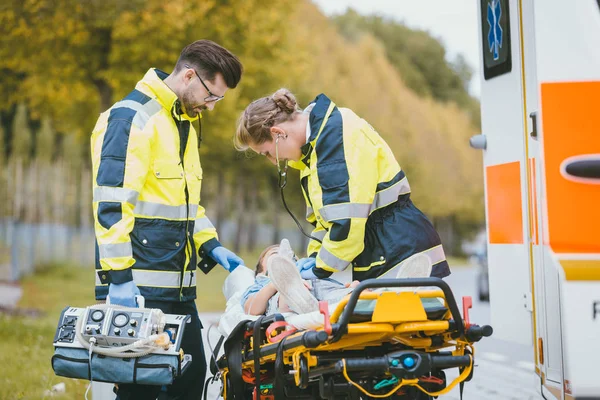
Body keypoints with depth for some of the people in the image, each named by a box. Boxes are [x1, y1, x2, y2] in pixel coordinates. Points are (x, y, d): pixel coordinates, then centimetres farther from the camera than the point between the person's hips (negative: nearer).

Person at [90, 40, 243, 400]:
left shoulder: (185, 122, 19)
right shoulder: (131, 118, -10)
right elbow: (111, 204, -18)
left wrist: (211, 247, 13)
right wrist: (118, 277, -22)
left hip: (179, 286, 9)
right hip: (138, 285, -9)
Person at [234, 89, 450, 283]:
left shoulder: (338, 133, -16)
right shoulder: (314, 140, 16)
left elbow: (348, 216, -22)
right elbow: (326, 212, 22)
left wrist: (321, 268, -12)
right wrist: (314, 257, 8)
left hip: (400, 250, -9)